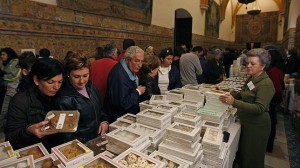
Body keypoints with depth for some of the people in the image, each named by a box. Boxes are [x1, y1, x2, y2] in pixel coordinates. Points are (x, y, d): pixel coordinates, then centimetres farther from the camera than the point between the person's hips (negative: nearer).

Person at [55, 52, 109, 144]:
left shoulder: (91, 86, 4)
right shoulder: (63, 100, -15)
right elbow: (67, 136, -9)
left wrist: (104, 121, 3)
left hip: (100, 138, 6)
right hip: (83, 144, -6)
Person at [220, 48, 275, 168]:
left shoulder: (266, 84, -21)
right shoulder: (252, 78, 3)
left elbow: (259, 108, -29)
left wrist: (234, 102, -39)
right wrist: (230, 94, -6)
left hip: (256, 125, -7)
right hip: (246, 121, 8)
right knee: (242, 153, 23)